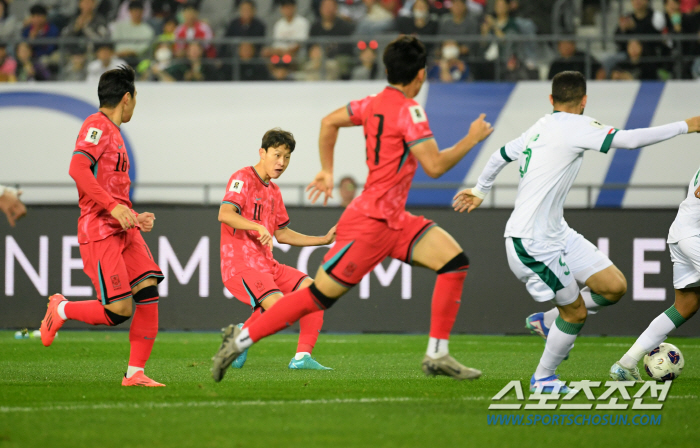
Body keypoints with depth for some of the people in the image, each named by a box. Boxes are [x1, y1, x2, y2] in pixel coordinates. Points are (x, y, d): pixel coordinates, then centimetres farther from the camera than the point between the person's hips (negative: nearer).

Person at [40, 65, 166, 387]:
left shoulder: (113, 132, 23)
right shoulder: (97, 126, -6)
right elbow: (77, 169, -21)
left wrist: (134, 218, 17)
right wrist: (114, 207, -26)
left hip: (124, 229, 9)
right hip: (99, 231, -9)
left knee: (148, 291, -7)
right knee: (119, 310, -15)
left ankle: (135, 373, -4)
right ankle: (61, 310, 11)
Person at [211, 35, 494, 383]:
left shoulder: (375, 103, 9)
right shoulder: (408, 110, -16)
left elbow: (329, 122, 21)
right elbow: (434, 165, -20)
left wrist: (327, 171, 29)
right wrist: (472, 139, -8)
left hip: (394, 221, 9)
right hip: (371, 223, -9)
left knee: (454, 261, -1)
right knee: (319, 295, -5)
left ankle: (437, 356, -1)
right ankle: (241, 339, 4)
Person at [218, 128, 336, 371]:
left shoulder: (273, 191, 19)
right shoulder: (243, 178, -7)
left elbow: (282, 234, 27)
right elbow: (224, 214, -23)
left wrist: (324, 240, 21)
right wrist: (258, 227, -37)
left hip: (267, 265, 8)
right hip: (240, 266, -8)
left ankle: (302, 356, -8)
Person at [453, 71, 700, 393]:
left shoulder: (539, 128, 12)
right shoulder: (574, 126, -15)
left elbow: (501, 155, 27)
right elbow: (629, 139, -23)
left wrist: (480, 191, 44)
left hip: (556, 233, 9)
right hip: (532, 241, -9)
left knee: (614, 287, 2)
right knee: (576, 312, -1)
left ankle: (547, 321, 24)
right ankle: (542, 378, 19)